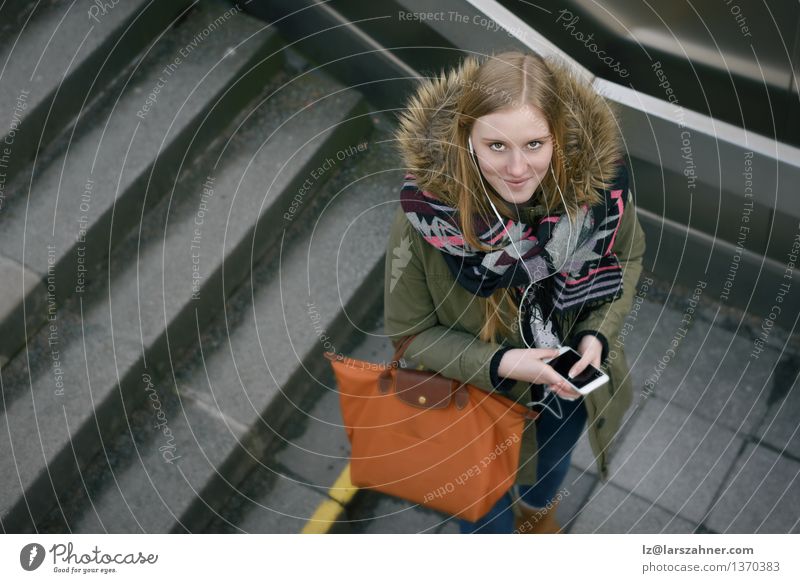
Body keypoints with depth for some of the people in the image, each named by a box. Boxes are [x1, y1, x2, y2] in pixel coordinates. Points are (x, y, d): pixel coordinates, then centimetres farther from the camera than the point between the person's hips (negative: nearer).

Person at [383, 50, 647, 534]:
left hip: (570, 386, 3)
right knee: (487, 511, 27)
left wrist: (598, 334, -22)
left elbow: (627, 259, -6)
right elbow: (409, 332, -20)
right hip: (477, 397, -3)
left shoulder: (598, 180, -30)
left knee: (550, 466, 38)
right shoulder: (426, 213, -36)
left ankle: (539, 504, 75)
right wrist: (499, 364, -33)